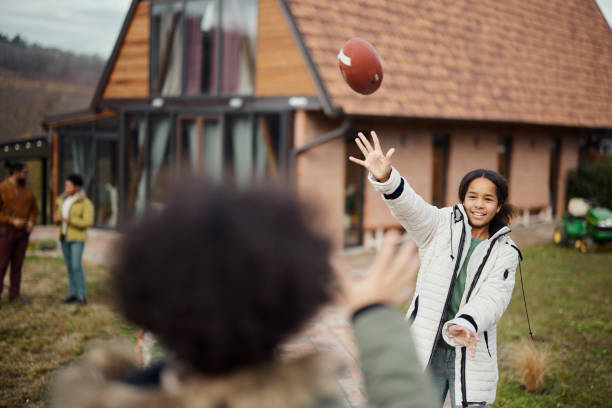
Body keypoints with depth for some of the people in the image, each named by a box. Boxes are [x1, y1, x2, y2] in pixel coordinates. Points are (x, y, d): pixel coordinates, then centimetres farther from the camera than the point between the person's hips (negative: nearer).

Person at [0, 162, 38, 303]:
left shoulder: (27, 190, 7)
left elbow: (34, 209, 13)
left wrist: (31, 222, -7)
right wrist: (12, 221, -22)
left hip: (22, 233, 5)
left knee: (17, 264, 6)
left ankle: (15, 296, 11)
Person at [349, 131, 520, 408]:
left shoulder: (505, 252, 3)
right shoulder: (441, 226, 1)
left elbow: (491, 299, -12)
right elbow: (409, 207, -18)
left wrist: (465, 325, -33)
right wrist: (385, 178, -40)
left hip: (471, 356, 1)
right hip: (425, 351, 0)